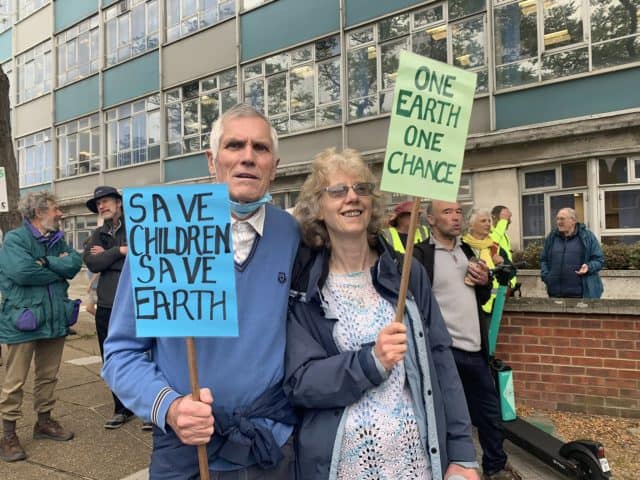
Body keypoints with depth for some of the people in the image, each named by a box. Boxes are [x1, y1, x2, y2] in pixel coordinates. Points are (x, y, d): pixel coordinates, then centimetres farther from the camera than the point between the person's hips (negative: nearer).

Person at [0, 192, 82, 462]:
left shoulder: (57, 240, 11)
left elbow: (75, 263, -4)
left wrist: (47, 262, -18)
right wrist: (59, 268, -11)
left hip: (54, 318, 7)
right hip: (23, 320, -6)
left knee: (48, 376, 17)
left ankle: (44, 422, 33)